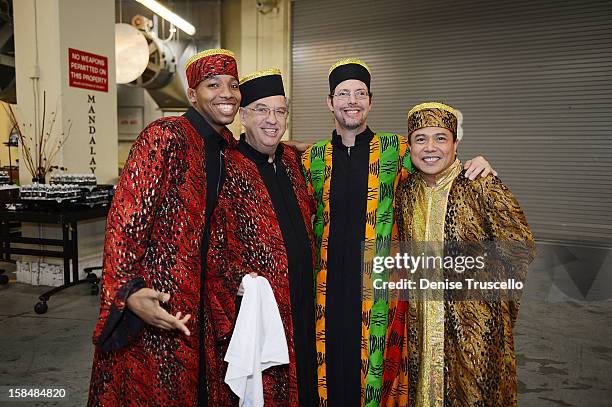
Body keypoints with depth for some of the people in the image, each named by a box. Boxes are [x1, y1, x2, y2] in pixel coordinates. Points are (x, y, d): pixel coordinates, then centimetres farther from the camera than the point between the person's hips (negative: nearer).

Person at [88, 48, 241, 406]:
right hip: (151, 299, -6)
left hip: (199, 298, 7)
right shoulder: (165, 136, -16)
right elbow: (126, 216, -20)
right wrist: (128, 292, -28)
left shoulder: (230, 148, 6)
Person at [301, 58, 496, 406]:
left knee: (376, 362, 8)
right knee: (330, 365, 10)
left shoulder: (397, 150, 2)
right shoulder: (314, 158, 7)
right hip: (329, 289, 2)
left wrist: (474, 166, -9)